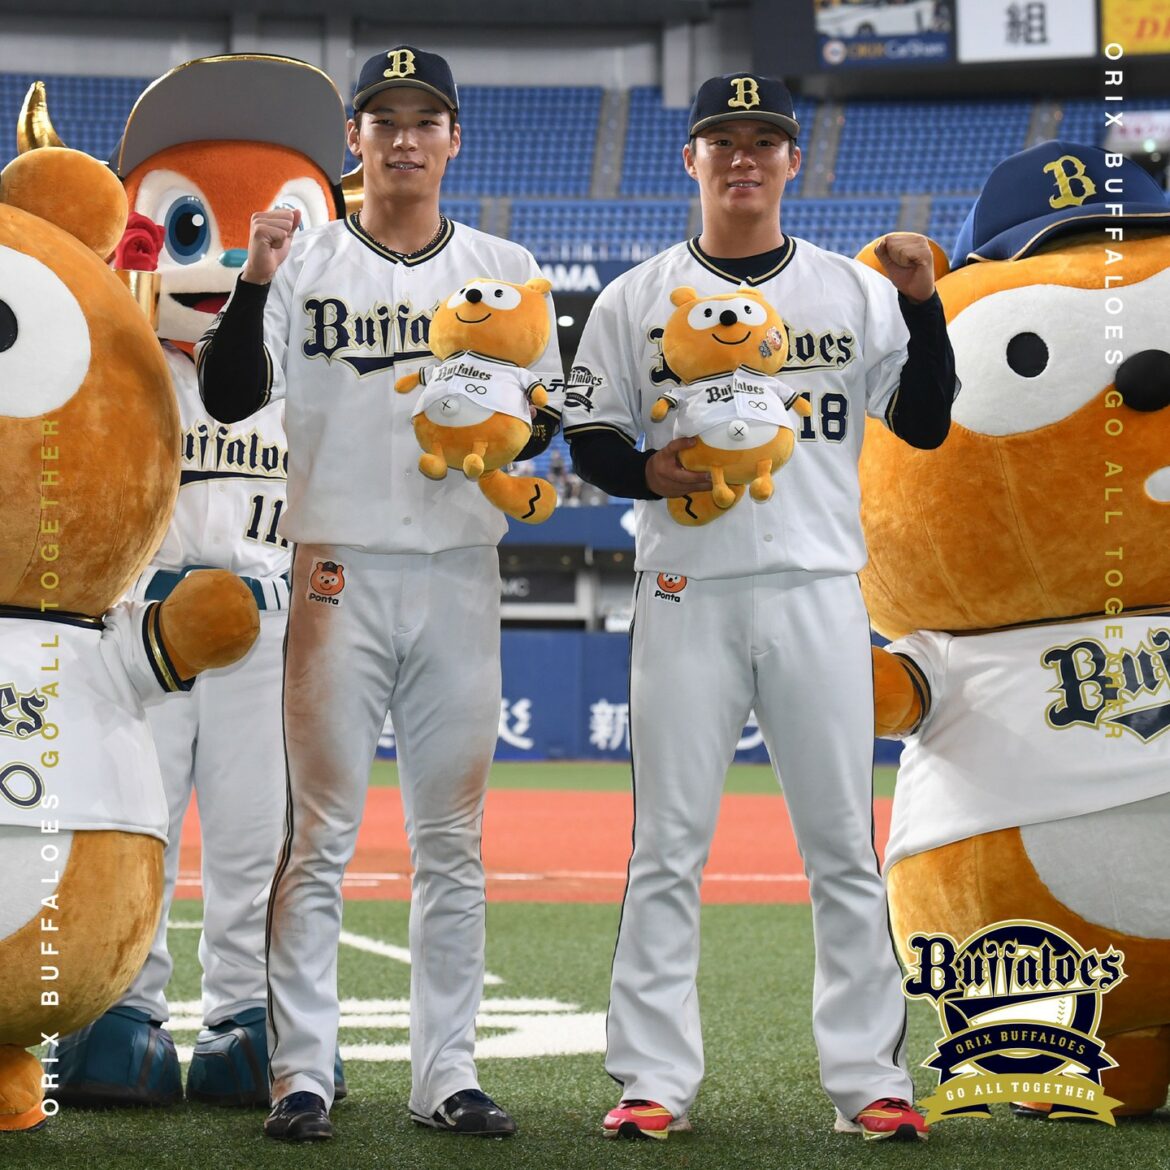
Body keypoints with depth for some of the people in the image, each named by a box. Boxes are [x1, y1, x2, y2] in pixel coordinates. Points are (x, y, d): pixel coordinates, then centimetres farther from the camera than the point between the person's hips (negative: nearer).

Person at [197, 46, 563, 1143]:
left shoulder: (505, 270, 11)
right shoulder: (301, 264, 4)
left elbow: (545, 416, 11)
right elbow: (229, 397, -8)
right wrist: (253, 282, -22)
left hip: (459, 575, 3)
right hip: (339, 572, -2)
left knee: (453, 838, 6)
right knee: (321, 832, -3)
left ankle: (445, 1074, 12)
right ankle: (301, 1074, 2)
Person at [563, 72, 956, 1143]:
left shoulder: (855, 291, 10)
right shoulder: (636, 299, 8)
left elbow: (926, 425, 3)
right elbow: (588, 440, 7)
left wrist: (922, 302, -9)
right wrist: (650, 471, -13)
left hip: (818, 590, 1)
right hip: (686, 592, -1)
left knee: (844, 844, 1)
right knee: (668, 843, 0)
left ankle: (869, 1077, 7)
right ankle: (655, 1080, 6)